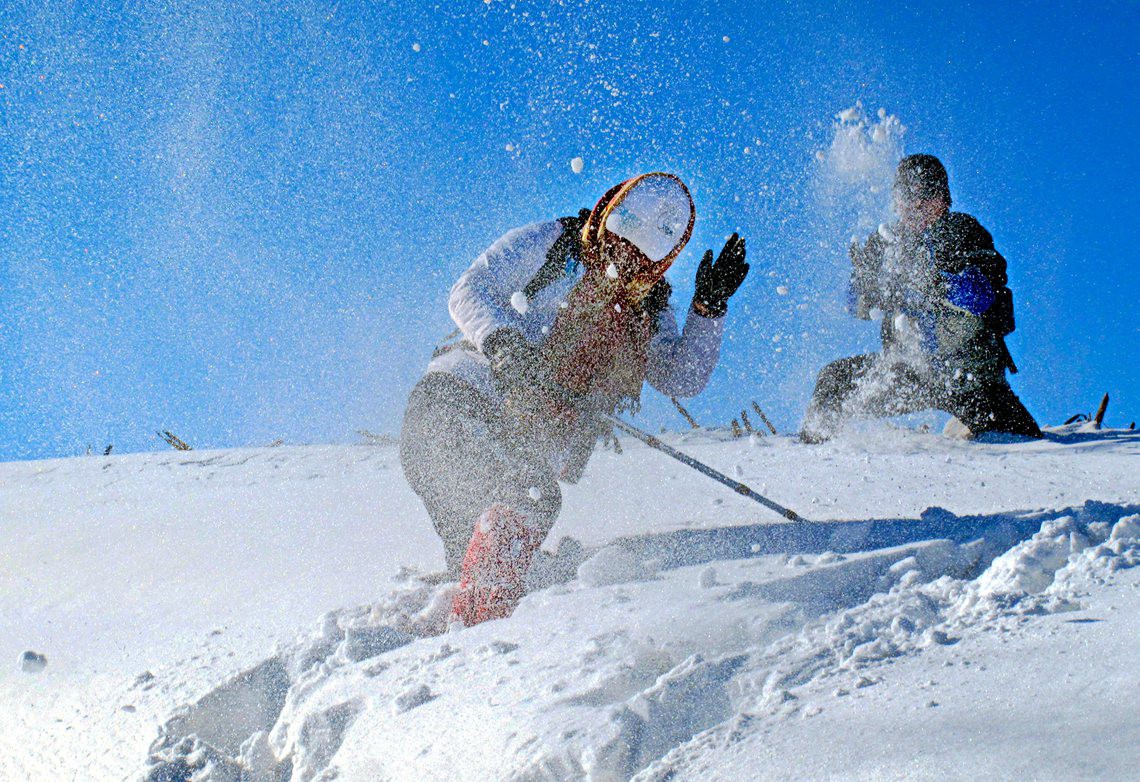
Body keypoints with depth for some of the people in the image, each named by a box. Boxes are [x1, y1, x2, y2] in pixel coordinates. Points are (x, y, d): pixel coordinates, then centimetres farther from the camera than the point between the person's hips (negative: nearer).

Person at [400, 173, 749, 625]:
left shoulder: (648, 309, 19)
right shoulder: (549, 244, 6)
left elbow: (684, 380, 8)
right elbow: (469, 291, -3)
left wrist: (709, 306, -2)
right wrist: (504, 342, -23)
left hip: (525, 449, 6)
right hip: (456, 401, -6)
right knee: (530, 494, -31)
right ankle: (471, 626, -36)